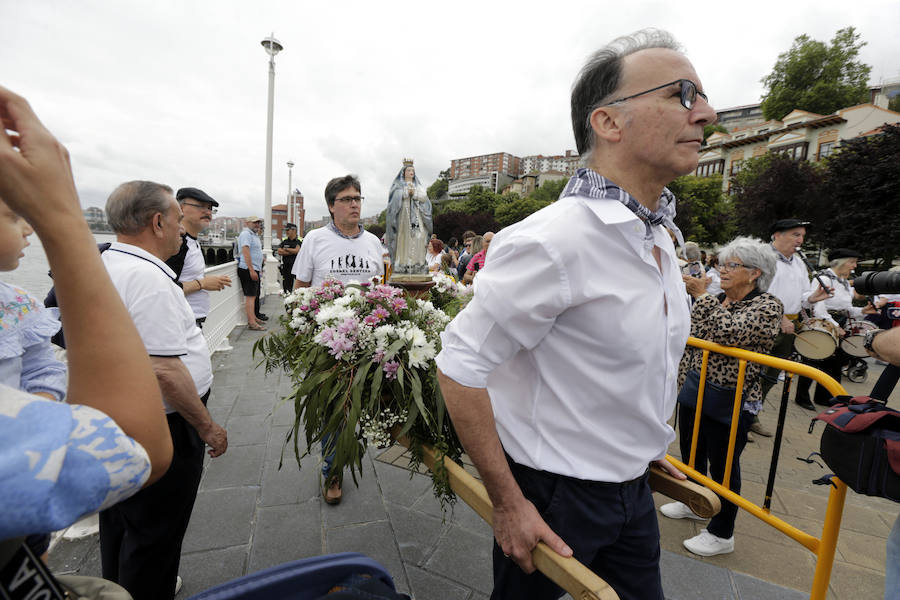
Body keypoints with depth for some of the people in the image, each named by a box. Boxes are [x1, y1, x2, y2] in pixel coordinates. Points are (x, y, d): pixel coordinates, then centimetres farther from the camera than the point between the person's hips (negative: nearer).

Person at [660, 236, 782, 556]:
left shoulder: (768, 307, -12)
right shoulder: (715, 300, 7)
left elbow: (729, 332, -30)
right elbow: (689, 335, 15)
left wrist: (702, 296, -23)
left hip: (732, 402, -7)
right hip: (694, 393, 7)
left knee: (723, 466, 7)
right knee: (691, 453, 20)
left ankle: (721, 534, 25)